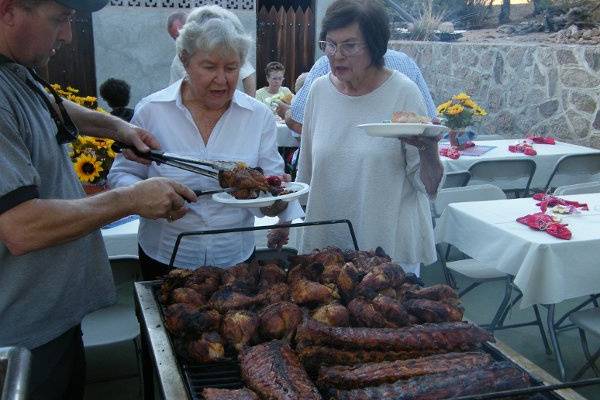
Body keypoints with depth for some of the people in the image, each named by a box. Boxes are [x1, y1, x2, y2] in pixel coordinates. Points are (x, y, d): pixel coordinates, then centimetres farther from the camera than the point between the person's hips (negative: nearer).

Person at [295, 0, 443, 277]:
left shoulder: (404, 92, -11)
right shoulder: (319, 90, 0)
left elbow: (428, 187, -9)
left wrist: (428, 151, -28)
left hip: (389, 246, -3)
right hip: (324, 242, 4)